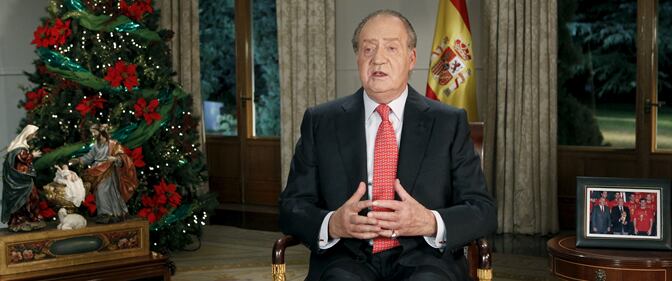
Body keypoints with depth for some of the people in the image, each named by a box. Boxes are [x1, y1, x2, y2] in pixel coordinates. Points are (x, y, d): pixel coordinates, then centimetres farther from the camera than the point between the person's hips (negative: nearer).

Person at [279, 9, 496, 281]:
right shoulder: (320, 122, 9)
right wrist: (331, 224, -16)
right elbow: (291, 207, 7)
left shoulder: (449, 123, 8)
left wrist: (431, 223, -17)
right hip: (348, 259, 0)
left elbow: (483, 211, 4)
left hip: (423, 259, 0)